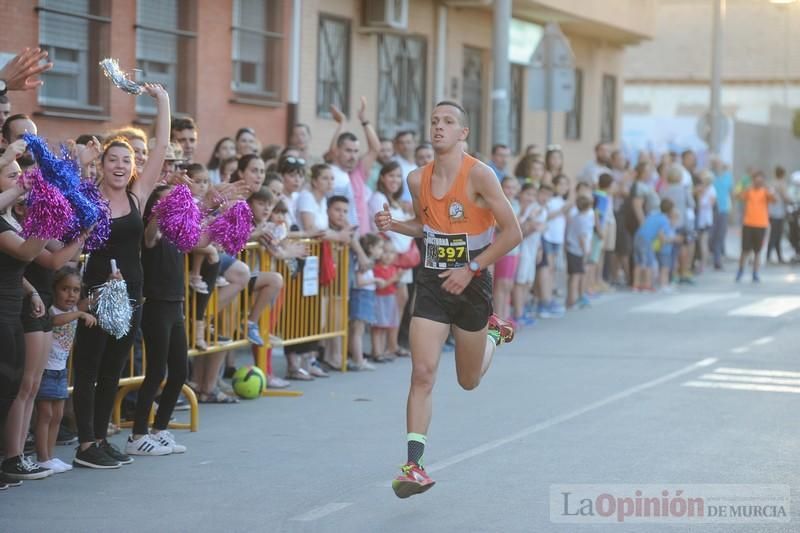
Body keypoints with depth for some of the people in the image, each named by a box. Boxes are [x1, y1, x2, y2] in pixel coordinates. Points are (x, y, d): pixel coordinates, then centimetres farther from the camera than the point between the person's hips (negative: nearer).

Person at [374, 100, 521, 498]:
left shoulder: (479, 175, -15)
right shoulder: (417, 179, 0)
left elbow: (513, 233, -14)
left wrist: (471, 269, -17)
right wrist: (394, 225, -1)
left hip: (472, 283, -3)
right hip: (433, 283, 3)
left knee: (469, 381, 14)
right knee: (422, 373, -12)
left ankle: (493, 332, 47)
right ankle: (414, 465, -11)